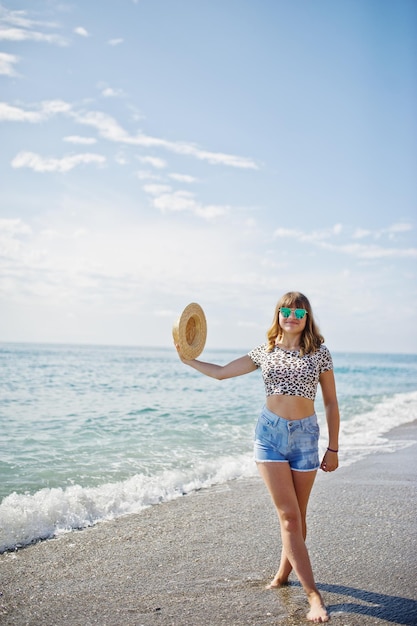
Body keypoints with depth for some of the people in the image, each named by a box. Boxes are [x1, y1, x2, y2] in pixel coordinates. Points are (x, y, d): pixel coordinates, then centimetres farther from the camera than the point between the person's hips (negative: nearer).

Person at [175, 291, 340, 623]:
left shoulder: (319, 353, 0)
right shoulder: (265, 352, 5)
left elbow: (331, 403, 4)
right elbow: (221, 372, 14)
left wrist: (333, 448, 2)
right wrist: (188, 359, 8)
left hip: (305, 436, 0)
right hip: (270, 433, 0)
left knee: (297, 515, 11)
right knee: (288, 516, -6)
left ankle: (284, 572, 34)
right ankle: (314, 595, -4)